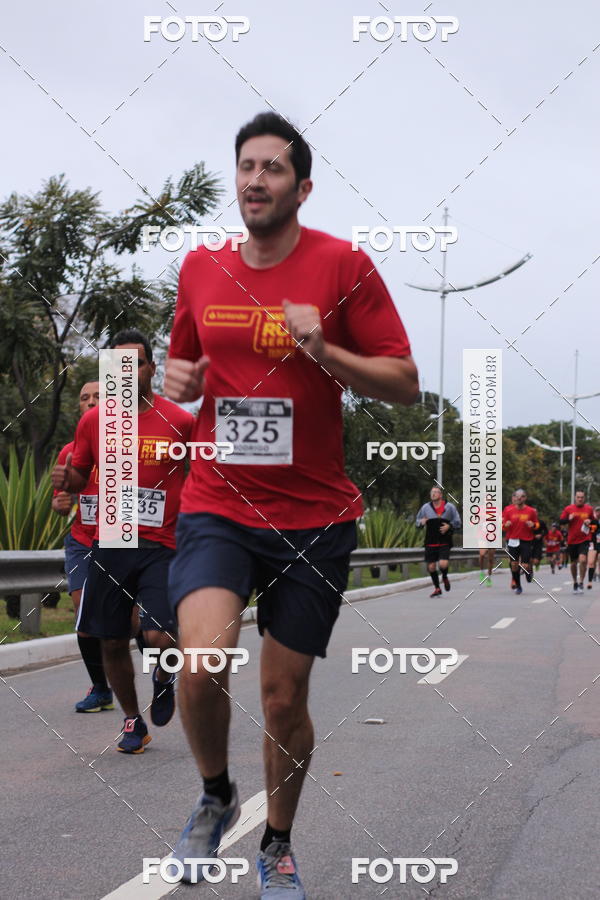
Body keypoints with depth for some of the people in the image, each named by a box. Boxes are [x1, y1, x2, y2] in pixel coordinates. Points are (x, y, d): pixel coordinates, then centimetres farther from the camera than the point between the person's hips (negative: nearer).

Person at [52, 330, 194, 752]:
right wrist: (65, 478, -5)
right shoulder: (93, 421, 5)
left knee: (159, 637, -16)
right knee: (112, 642, 7)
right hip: (110, 546, 3)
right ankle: (133, 722, 28)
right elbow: (81, 476, 18)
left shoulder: (180, 421, -3)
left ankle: (164, 678, 20)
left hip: (161, 547, -3)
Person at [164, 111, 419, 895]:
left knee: (285, 697, 7)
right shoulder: (200, 269, 6)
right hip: (217, 506, 2)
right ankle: (216, 798, 10)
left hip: (315, 516, -1)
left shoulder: (343, 265, -5)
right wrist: (178, 381, -2)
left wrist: (324, 352, -21)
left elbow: (406, 383, -5)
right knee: (201, 663, -21)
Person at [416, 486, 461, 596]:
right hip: (430, 542, 3)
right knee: (431, 567, 2)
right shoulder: (426, 507, 6)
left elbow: (457, 522, 5)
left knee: (443, 564, -19)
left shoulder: (449, 507, 1)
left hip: (444, 542, -3)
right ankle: (437, 588, 23)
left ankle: (445, 577, 17)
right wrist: (421, 522, -7)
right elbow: (418, 520, 16)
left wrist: (449, 526, -14)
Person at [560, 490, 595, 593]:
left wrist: (590, 521, -6)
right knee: (574, 563, 11)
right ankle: (575, 583, 30)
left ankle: (581, 583, -8)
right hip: (572, 541, 1)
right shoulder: (568, 509, 1)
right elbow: (561, 522, 2)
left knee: (583, 560, -20)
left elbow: (594, 521, 16)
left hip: (584, 540, -1)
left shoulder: (589, 509, 3)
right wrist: (569, 519, -17)